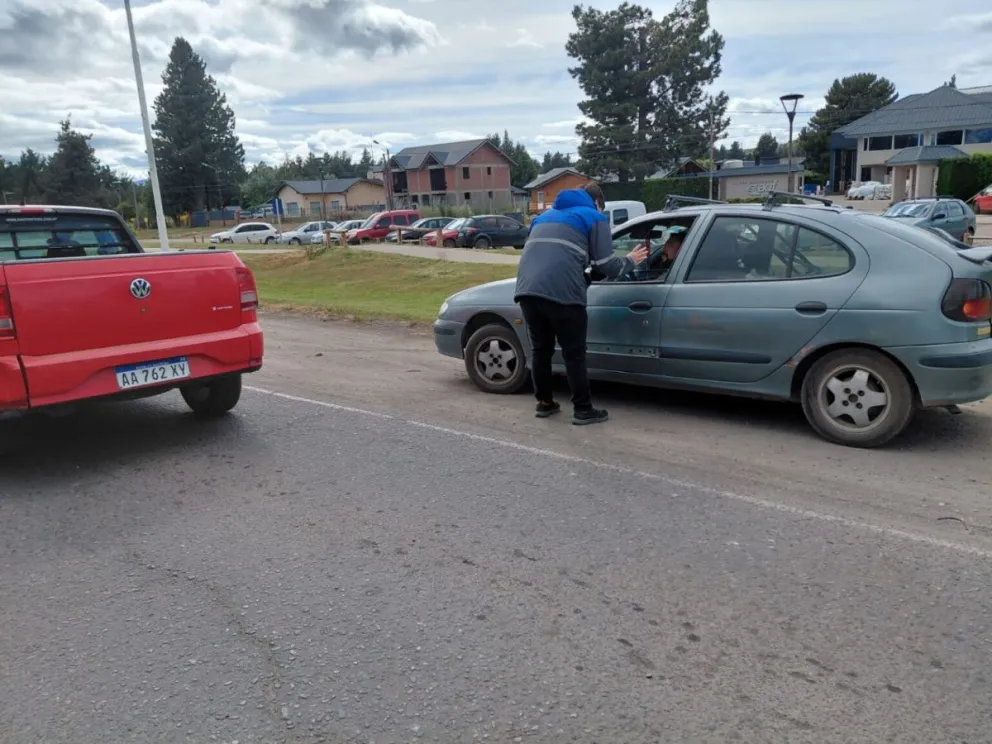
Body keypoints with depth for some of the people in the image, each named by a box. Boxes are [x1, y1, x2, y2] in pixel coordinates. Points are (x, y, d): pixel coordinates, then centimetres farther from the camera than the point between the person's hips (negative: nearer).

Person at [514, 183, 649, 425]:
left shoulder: (545, 216, 34)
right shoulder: (594, 217, 16)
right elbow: (606, 265, 8)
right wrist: (630, 261, 28)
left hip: (526, 289, 6)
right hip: (560, 291, -5)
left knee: (540, 349, 19)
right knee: (574, 353, 7)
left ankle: (544, 402, 29)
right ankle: (583, 409, 13)